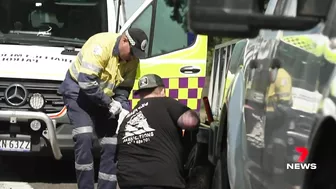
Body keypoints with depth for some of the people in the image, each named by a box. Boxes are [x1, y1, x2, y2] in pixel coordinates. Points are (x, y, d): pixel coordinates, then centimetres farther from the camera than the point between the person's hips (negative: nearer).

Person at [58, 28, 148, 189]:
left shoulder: (132, 59, -6)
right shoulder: (101, 44, -29)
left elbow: (124, 88, 2)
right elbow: (86, 81, -35)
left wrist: (121, 107, -18)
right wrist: (109, 102, -29)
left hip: (104, 99, 7)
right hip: (78, 90, -7)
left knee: (111, 144, 0)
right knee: (84, 137, -23)